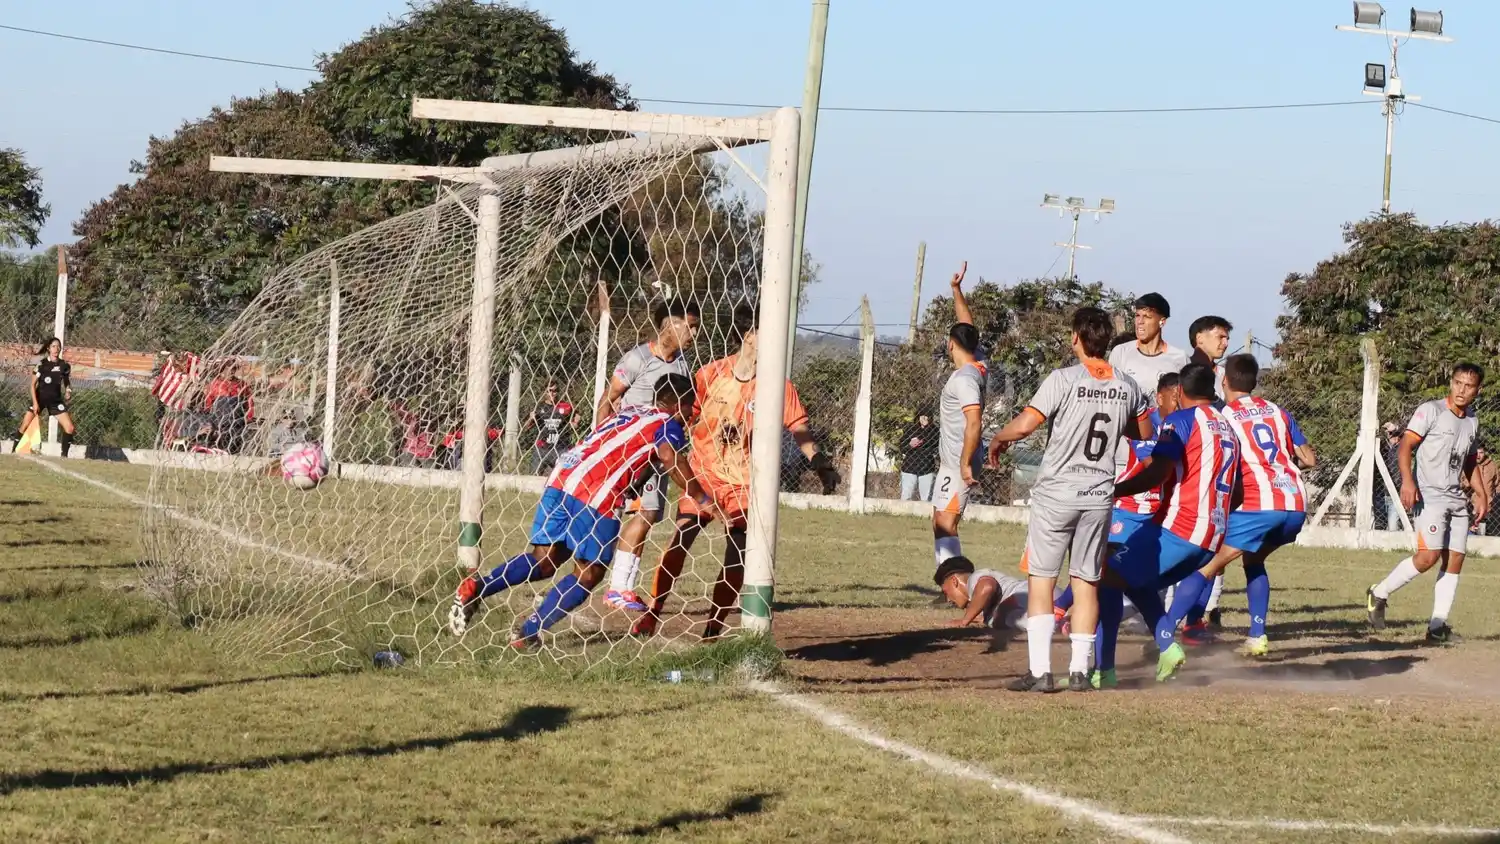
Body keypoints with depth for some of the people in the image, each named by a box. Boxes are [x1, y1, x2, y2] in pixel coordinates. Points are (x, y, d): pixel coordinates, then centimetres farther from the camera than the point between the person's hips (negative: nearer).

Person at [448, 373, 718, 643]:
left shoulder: (629, 412, 29)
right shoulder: (668, 424, 7)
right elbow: (672, 460, -9)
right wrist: (703, 500, -4)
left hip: (561, 476, 7)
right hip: (596, 493, -7)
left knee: (544, 560, 17)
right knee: (589, 573, 5)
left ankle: (478, 587, -3)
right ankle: (529, 633, -6)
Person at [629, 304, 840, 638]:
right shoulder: (712, 373, -4)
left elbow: (799, 429, -6)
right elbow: (686, 418, 4)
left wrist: (821, 463, -18)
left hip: (743, 482, 0)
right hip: (702, 472, 0)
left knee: (737, 556, -5)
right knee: (680, 537, -10)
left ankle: (714, 627, 6)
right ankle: (652, 613, -1)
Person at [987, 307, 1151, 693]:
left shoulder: (1064, 380, -13)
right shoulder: (1127, 387, 3)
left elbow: (1024, 425, -18)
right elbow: (1144, 434, 18)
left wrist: (997, 440, 2)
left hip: (1057, 492, -4)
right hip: (1100, 494, 4)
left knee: (1041, 578, 1)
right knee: (1086, 581, 11)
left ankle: (1041, 671, -5)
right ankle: (1080, 671, 10)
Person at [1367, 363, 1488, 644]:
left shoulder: (1472, 421, 15)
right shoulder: (1431, 410, -6)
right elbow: (1406, 444, -12)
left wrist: (1480, 492, 19)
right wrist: (1407, 481, -26)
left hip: (1456, 499, 7)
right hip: (1428, 495, -7)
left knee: (1455, 559, 1)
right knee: (1429, 555, -18)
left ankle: (1437, 626, 5)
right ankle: (1379, 594, 0)